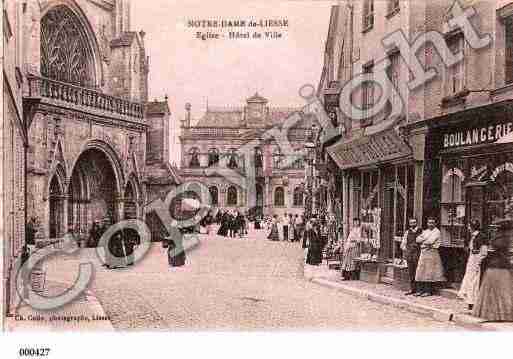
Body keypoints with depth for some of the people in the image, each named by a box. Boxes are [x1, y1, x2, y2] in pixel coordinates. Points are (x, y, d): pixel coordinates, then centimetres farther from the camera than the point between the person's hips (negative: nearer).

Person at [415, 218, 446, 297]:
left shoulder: (436, 232, -3)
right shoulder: (425, 231, 18)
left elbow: (430, 241, -15)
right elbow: (418, 240, 8)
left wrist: (422, 241, -1)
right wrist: (425, 239, -9)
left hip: (432, 252, -6)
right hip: (423, 252, 6)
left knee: (429, 272, -6)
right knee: (421, 271, 4)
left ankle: (429, 291, -1)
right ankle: (422, 289, 10)